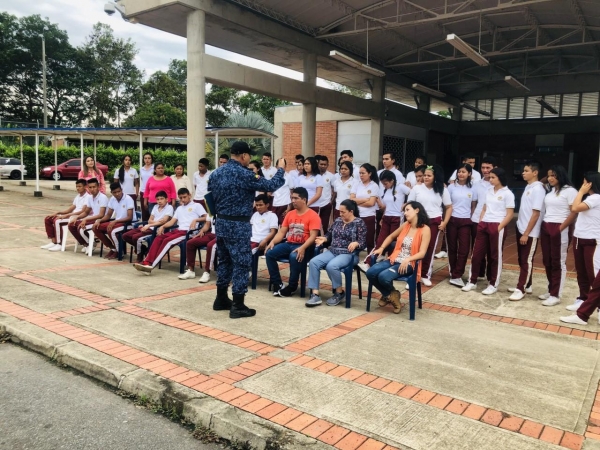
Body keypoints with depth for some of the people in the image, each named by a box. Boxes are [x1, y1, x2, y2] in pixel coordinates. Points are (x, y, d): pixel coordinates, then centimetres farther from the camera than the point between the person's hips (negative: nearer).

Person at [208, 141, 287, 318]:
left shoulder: (216, 173, 7)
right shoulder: (244, 174, -16)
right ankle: (238, 306, 2)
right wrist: (280, 169, 5)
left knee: (224, 261, 17)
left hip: (220, 223, 8)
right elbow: (270, 186, -10)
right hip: (238, 225, -8)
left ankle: (221, 299, 26)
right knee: (241, 263, -1)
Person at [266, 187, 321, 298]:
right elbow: (282, 232, 13)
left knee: (294, 257, -37)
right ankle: (278, 284, -10)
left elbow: (313, 236, -15)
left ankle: (292, 287, -16)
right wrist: (273, 242, -6)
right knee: (269, 253, -17)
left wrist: (302, 248, -31)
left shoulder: (313, 216, -7)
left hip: (304, 246, -6)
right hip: (288, 244, 6)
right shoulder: (290, 214, 14)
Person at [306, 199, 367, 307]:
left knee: (331, 266, -35)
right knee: (313, 262, -20)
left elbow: (363, 243, -9)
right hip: (332, 251, 6)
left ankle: (339, 293, -9)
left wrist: (355, 243, -30)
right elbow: (330, 235, 21)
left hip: (348, 254, -6)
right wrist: (324, 239, -1)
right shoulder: (337, 220, 13)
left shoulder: (359, 223, -4)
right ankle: (315, 294, -21)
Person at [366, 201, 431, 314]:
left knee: (383, 277, -31)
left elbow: (422, 253, -14)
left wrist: (407, 260, -30)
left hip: (409, 264, -6)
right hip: (394, 260, 6)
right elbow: (391, 237, 26)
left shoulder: (425, 229, -7)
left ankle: (392, 294, 7)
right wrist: (381, 248, 11)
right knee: (370, 273, -19)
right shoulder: (406, 225, 10)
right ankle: (388, 294, 7)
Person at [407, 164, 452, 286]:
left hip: (434, 222, 1)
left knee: (430, 248, 6)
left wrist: (444, 222, -3)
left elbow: (449, 207, 7)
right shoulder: (416, 188, 0)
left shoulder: (442, 190, 2)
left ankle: (425, 275, 18)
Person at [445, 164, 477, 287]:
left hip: (466, 221, 1)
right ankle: (454, 273, 19)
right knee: (452, 248, 6)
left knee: (464, 249, -5)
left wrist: (472, 219, 5)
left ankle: (456, 276, 0)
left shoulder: (472, 189, 4)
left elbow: (473, 206, 11)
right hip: (452, 220, -1)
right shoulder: (451, 187, 1)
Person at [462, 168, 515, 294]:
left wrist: (499, 227, -13)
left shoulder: (507, 193, -5)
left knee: (495, 256, 4)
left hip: (496, 227, -6)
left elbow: (510, 214, -7)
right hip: (483, 225, 6)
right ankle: (472, 281, 16)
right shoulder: (489, 191, 13)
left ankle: (493, 284, 15)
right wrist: (480, 223, 7)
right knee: (476, 254, 6)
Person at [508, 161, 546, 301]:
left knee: (526, 261, -1)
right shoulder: (528, 187, 10)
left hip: (530, 232, -8)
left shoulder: (538, 189, -16)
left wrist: (526, 233, -18)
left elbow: (536, 214, -18)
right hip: (521, 229, 9)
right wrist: (522, 231, 14)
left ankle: (521, 289, 5)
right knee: (521, 259, 15)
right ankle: (525, 285, 26)